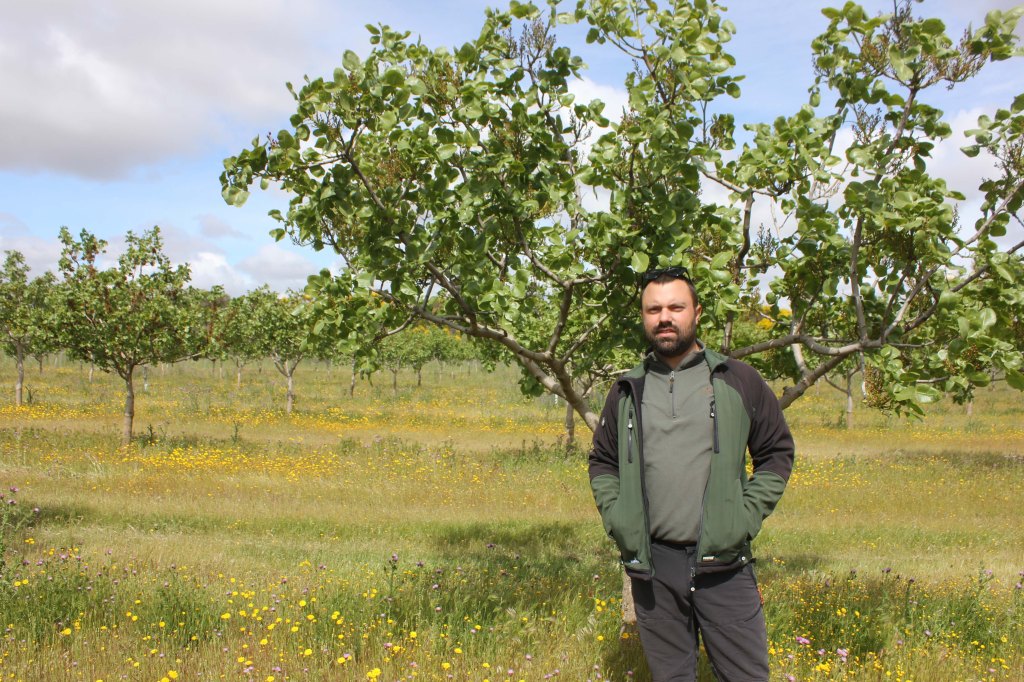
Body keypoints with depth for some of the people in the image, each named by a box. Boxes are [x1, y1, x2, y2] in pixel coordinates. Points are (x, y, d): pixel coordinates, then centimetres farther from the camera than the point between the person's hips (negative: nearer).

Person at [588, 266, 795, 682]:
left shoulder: (738, 381, 1)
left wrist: (746, 517, -3)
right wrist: (615, 519, 4)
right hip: (651, 565, 2)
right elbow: (602, 464, 18)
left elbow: (777, 453, 7)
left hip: (723, 563, -2)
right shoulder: (627, 391, 8)